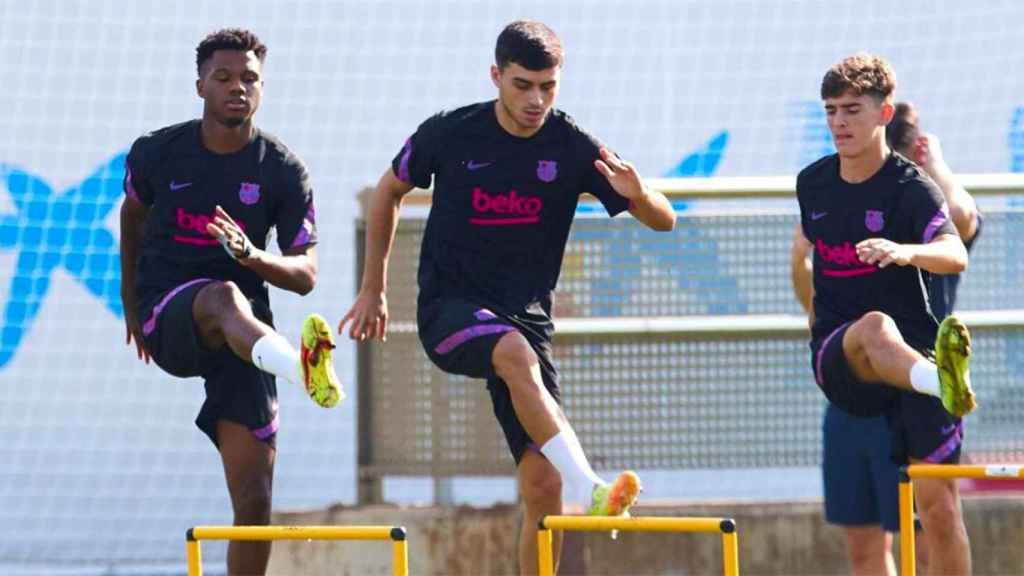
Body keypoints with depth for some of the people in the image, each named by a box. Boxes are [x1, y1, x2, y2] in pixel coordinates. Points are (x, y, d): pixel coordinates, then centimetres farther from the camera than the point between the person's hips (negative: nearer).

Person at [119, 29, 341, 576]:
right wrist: (130, 300, 32)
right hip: (167, 316, -2)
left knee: (254, 501, -6)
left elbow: (305, 275, -4)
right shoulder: (156, 153, 1)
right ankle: (295, 363, -72)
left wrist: (252, 255, -24)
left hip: (243, 336, 2)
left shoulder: (284, 171, -1)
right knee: (223, 298, -40)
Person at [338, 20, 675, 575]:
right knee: (516, 353, -38)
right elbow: (388, 192, 14)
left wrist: (636, 195, -26)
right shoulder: (449, 134, -5)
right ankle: (588, 490, -52)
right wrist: (372, 290, 15)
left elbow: (664, 220, -3)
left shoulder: (572, 147, -4)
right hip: (448, 308, -3)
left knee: (543, 487, -7)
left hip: (526, 315, 3)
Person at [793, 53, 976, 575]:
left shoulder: (911, 187, -7)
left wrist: (906, 252, -45)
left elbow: (955, 256, -25)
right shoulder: (812, 183, 8)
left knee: (938, 501, -9)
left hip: (914, 352, -1)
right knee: (875, 327, -37)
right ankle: (943, 384, -69)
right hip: (837, 360, 1)